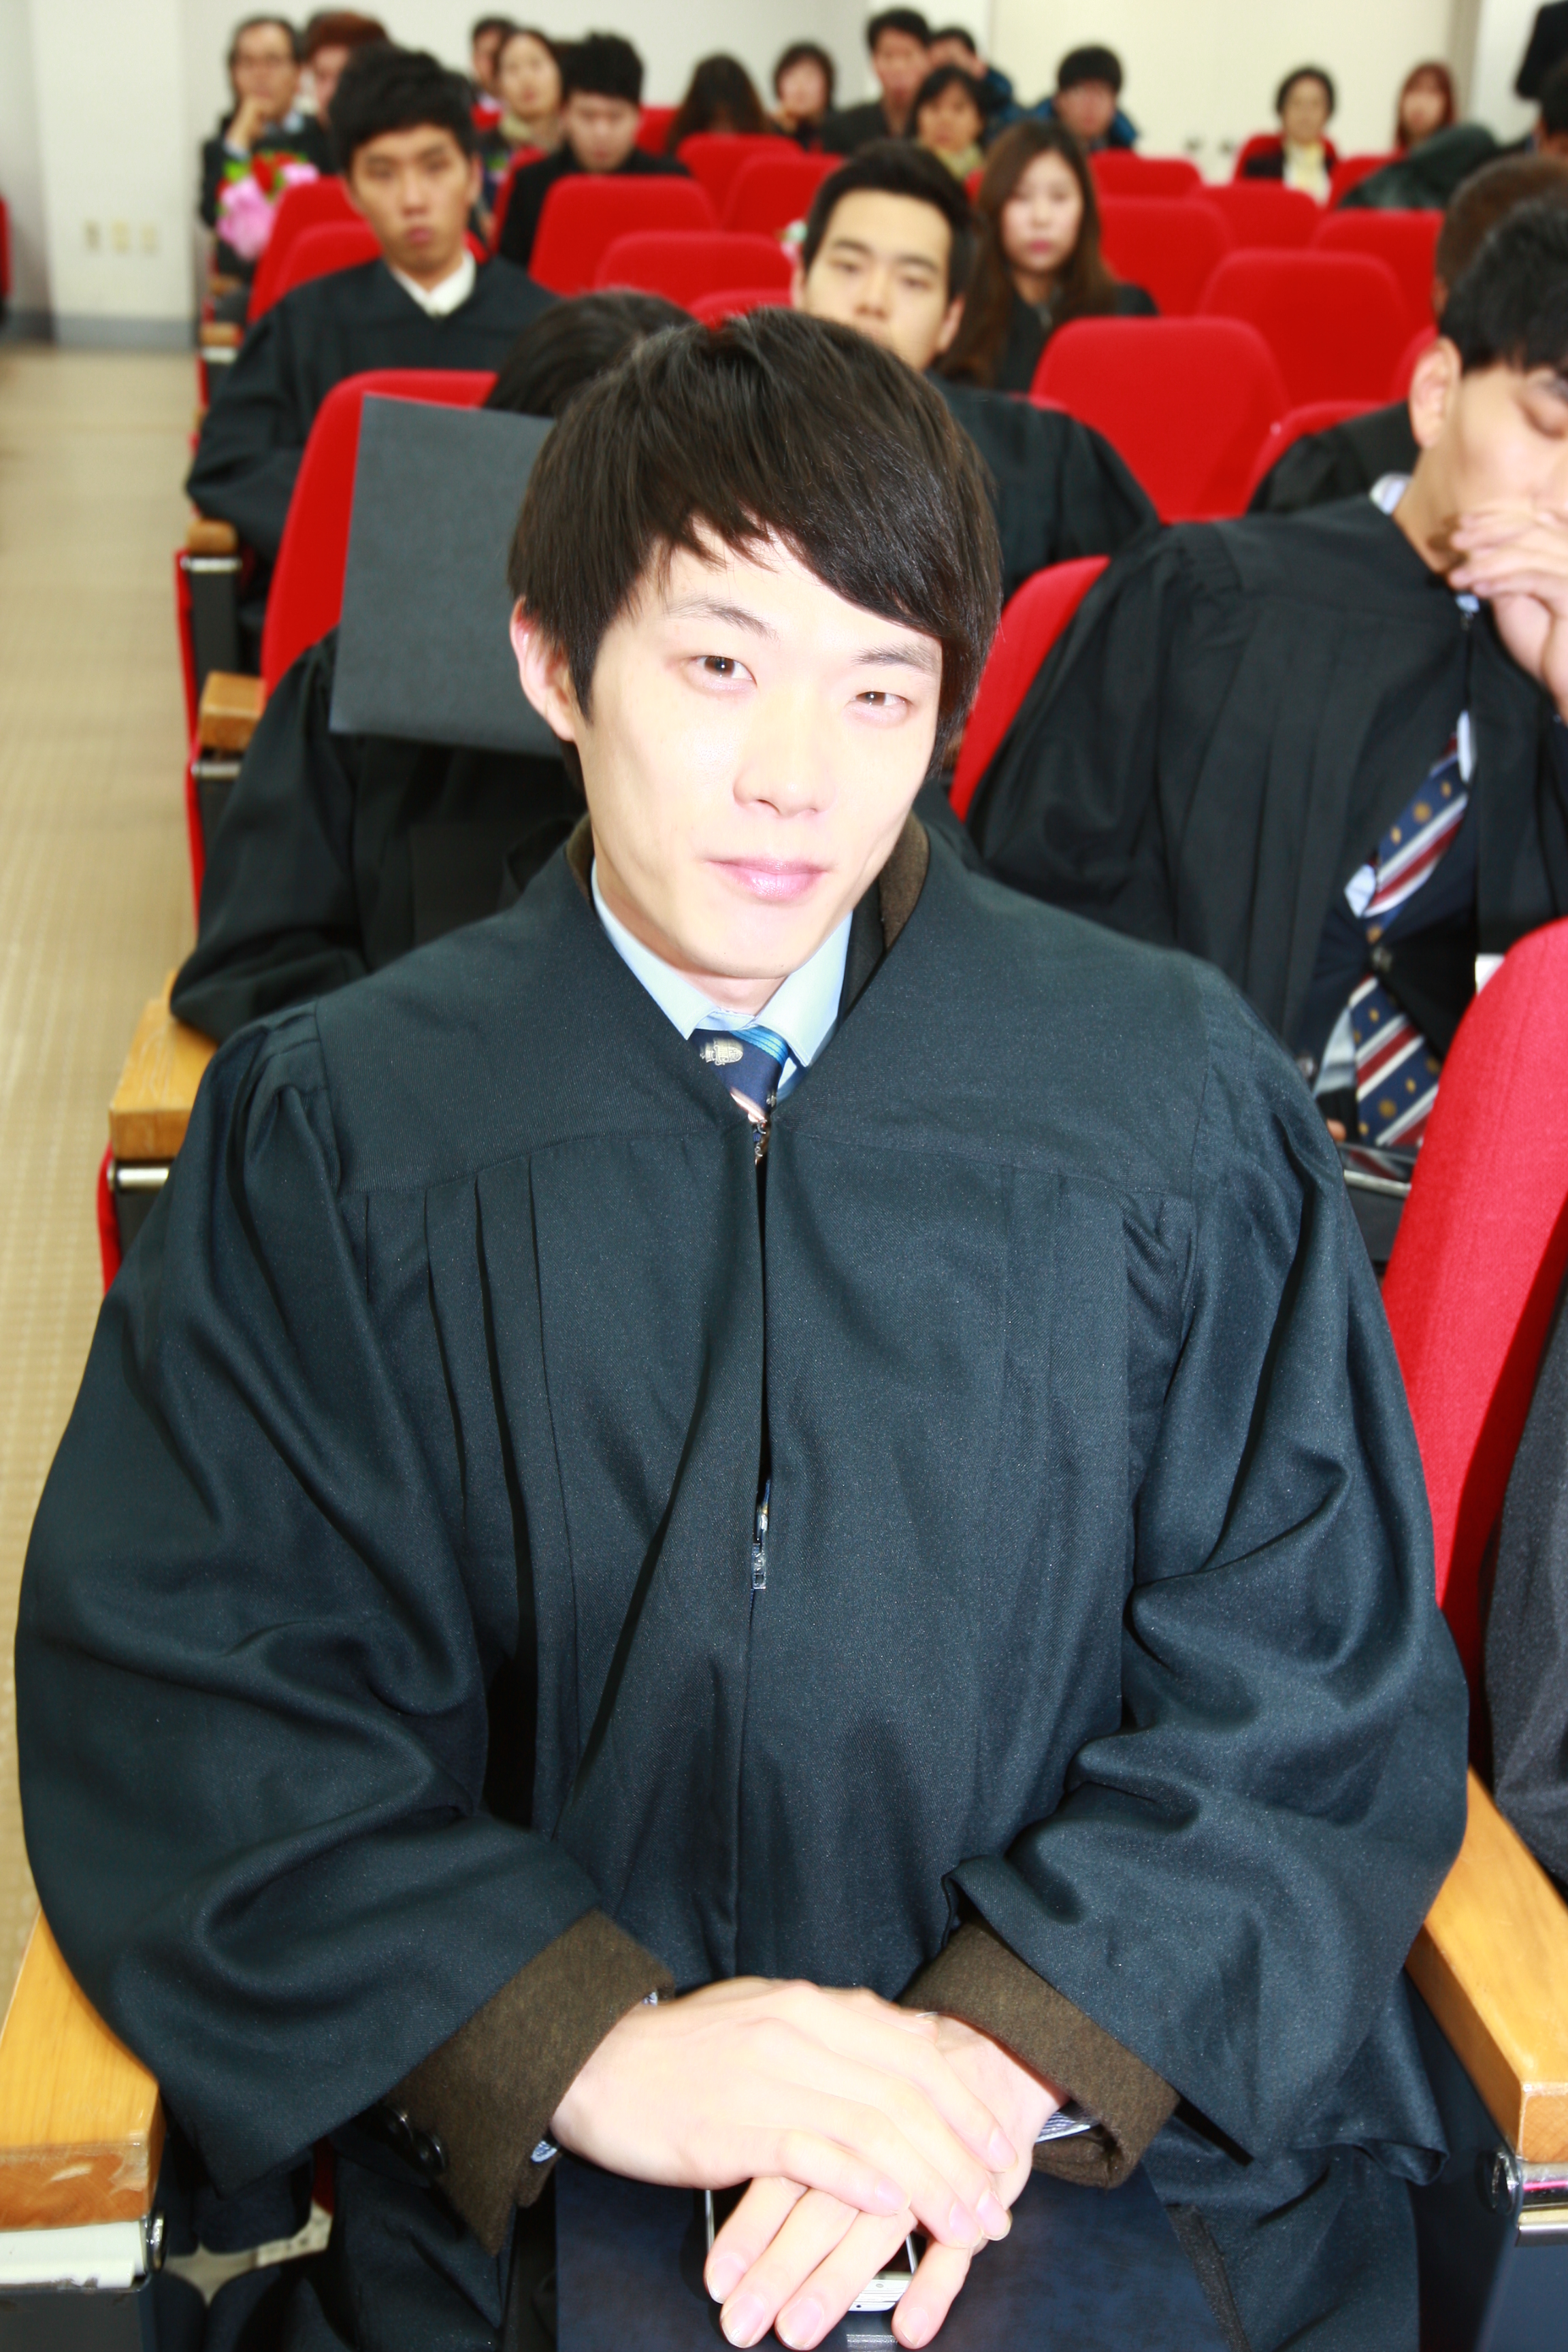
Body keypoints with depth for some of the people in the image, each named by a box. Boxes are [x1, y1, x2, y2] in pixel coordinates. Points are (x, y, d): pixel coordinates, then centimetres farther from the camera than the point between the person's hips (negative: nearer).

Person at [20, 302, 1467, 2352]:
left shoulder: (1181, 1109, 0)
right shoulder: (328, 1139, 0)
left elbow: (1317, 1684, 0)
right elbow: (173, 1685, -5)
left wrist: (1025, 2049, -14)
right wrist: (574, 2038, -16)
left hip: (1114, 2128, 1)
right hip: (500, 2162, 0)